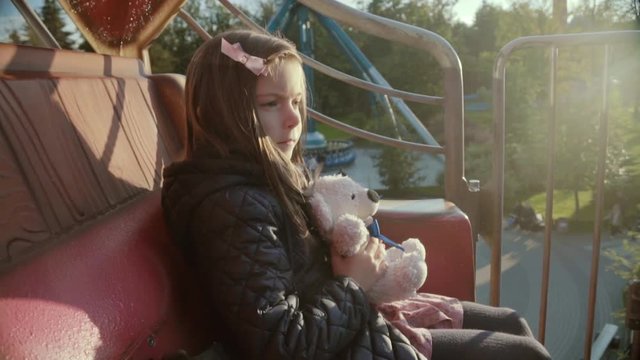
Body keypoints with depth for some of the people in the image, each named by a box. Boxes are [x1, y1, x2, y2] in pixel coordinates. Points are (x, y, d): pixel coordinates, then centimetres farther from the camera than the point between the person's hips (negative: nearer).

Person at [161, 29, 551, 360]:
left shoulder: (272, 179, 3)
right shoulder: (234, 207, -27)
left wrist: (373, 294, -3)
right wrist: (354, 286, -17)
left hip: (350, 322, 9)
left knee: (511, 324, 16)